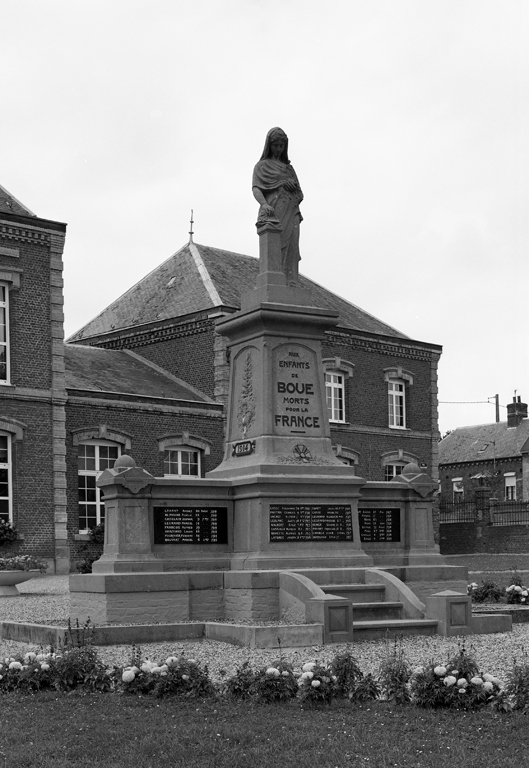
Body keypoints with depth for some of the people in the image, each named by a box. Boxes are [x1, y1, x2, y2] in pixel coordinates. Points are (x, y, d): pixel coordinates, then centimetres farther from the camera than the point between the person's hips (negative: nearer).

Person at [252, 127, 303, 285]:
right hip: (273, 211, -4)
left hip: (291, 213, 4)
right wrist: (264, 204, -25)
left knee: (291, 247, -13)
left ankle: (292, 285, -24)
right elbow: (256, 188, -4)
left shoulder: (289, 167, 27)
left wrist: (291, 184, -1)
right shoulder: (262, 165, 13)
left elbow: (299, 195, 22)